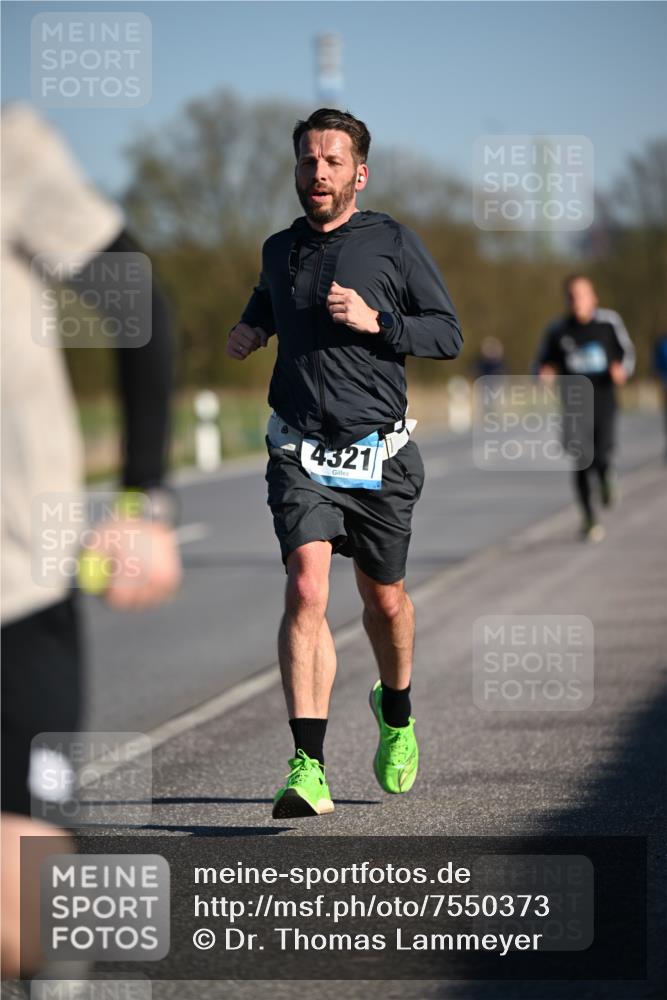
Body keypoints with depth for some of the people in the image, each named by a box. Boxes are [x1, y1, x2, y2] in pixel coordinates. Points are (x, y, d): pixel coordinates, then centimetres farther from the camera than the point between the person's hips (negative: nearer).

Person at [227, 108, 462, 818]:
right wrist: (248, 332, 10)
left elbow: (448, 334, 0)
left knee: (384, 600, 13)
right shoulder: (280, 249, 10)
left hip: (379, 455, -1)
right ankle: (308, 767, -22)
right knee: (306, 592, -17)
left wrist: (375, 321, -15)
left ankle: (395, 712, 45)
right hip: (300, 453, 1)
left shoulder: (394, 244, 0)